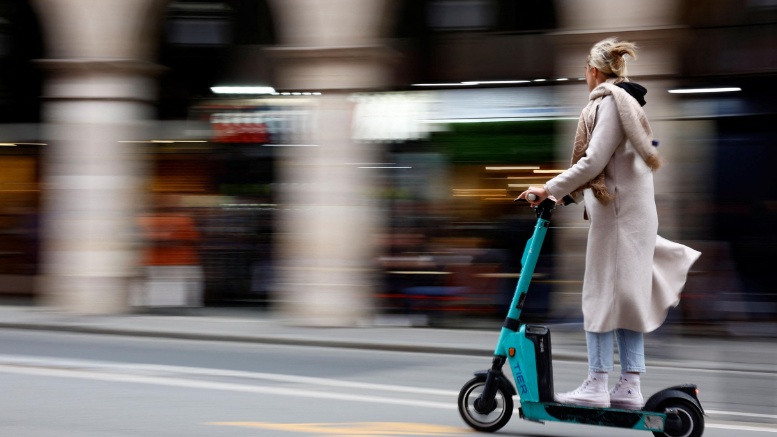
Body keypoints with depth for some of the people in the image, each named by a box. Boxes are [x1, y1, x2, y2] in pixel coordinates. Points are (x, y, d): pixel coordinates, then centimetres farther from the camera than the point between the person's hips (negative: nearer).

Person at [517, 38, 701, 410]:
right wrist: (568, 193, 24)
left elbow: (594, 161, -19)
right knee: (626, 296, 7)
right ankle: (630, 386, 7)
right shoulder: (625, 102, 19)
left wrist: (550, 190, -14)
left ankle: (597, 385, -6)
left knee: (603, 293, -7)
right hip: (632, 209, 10)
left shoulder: (610, 102, -11)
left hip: (618, 211, -10)